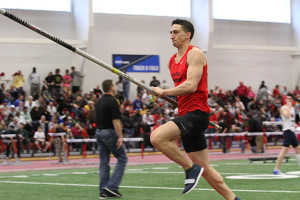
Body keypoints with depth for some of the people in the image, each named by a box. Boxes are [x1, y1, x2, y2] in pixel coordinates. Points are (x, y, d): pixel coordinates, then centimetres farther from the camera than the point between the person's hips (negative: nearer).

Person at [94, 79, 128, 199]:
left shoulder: (99, 102, 13)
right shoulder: (112, 101, -12)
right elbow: (115, 120, -18)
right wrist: (120, 137, -20)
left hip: (99, 132, 8)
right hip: (109, 132, -8)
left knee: (104, 162, 8)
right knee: (122, 158, 0)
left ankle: (104, 191, 6)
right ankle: (112, 186, -9)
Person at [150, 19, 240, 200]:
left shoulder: (195, 53, -7)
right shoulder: (172, 61, 19)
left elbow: (191, 86, -19)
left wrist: (163, 92, -12)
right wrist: (165, 94, 14)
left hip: (196, 113, -9)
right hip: (186, 115, 9)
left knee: (157, 137, -26)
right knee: (205, 169, 9)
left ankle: (191, 169, -13)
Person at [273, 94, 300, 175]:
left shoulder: (293, 108, 18)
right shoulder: (283, 108, -8)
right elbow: (287, 116, -26)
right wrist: (289, 107, -19)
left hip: (292, 131, 9)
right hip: (287, 130, -9)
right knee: (284, 149, -16)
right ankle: (276, 169, -18)